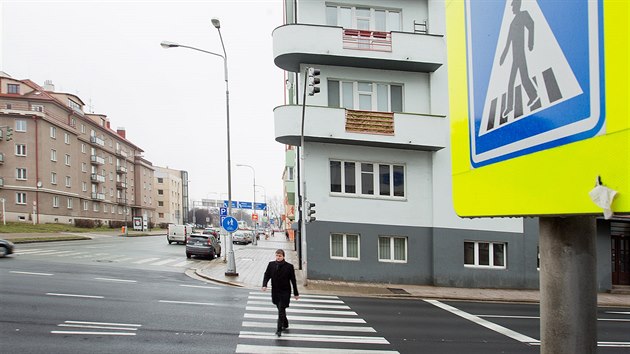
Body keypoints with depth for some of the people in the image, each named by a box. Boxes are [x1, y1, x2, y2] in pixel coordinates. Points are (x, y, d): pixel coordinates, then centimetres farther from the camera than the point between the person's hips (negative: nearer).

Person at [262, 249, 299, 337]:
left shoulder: (289, 266, -11)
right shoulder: (271, 264, -2)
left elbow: (293, 280, -4)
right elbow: (267, 275, 2)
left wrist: (296, 293, 0)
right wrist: (264, 285, -19)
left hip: (285, 292, -4)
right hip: (275, 291, 4)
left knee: (281, 310, -9)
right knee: (280, 309, 18)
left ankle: (279, 329, -2)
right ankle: (285, 324, 39)